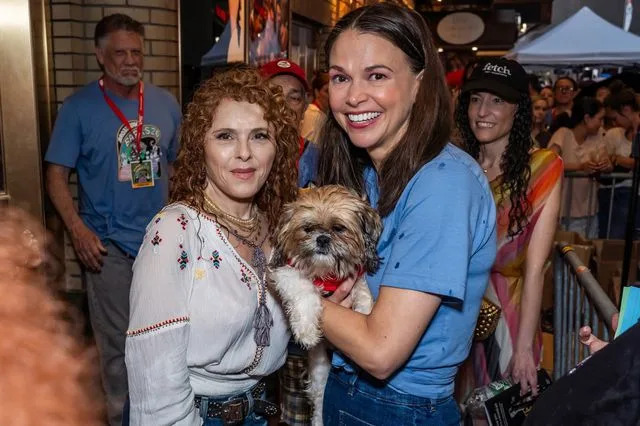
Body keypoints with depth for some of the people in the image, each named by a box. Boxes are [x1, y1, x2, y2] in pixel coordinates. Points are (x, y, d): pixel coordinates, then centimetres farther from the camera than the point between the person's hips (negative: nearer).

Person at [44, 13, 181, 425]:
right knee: (118, 343, 7)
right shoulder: (79, 107, -4)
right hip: (108, 244, -3)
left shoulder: (165, 103, 5)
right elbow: (57, 174, -3)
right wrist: (78, 230, -15)